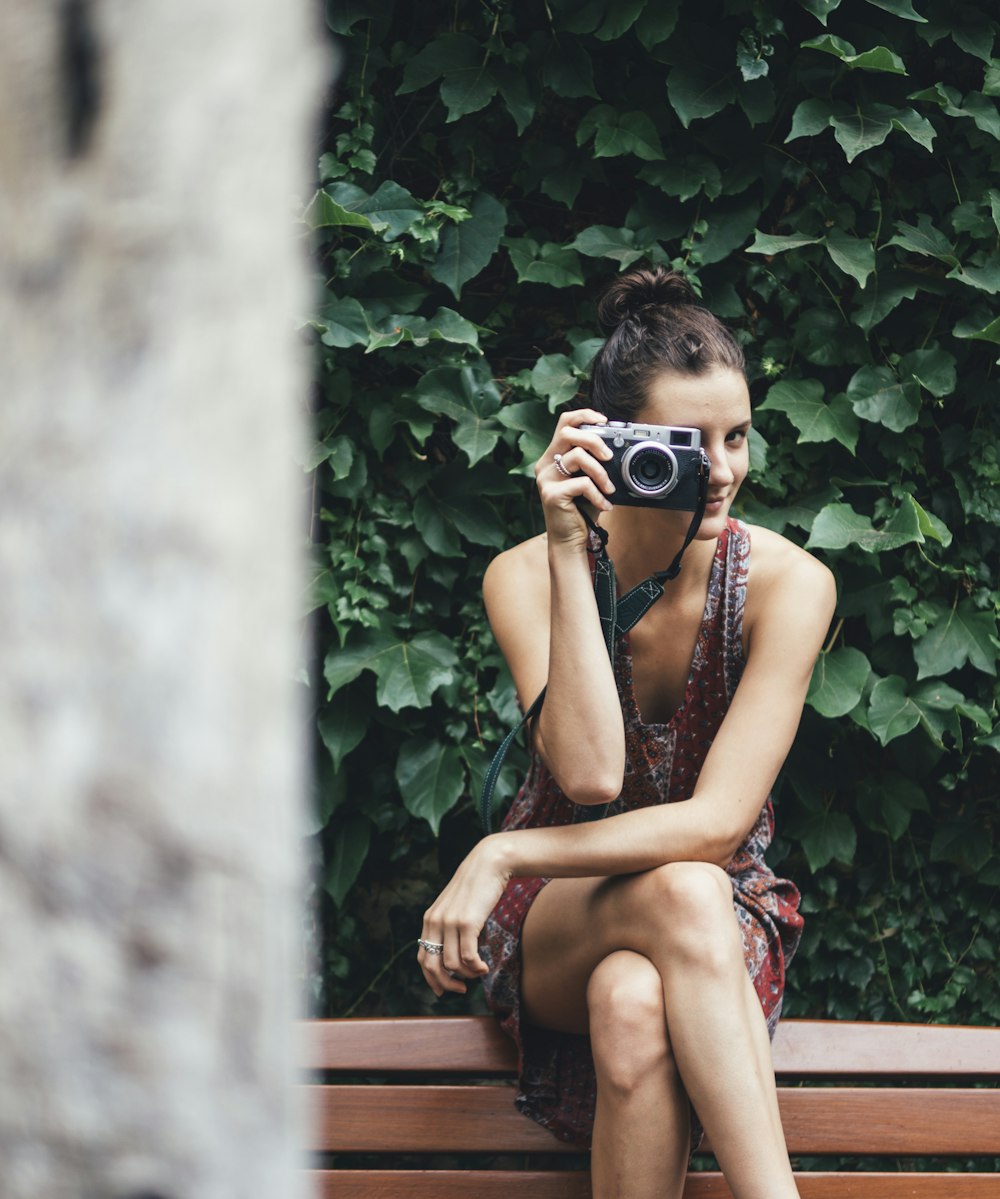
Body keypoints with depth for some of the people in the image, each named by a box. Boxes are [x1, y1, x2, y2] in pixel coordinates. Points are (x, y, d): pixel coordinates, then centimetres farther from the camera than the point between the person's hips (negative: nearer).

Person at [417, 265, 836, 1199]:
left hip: (724, 922, 0)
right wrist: (570, 554, -28)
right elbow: (589, 774, -26)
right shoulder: (526, 577, -9)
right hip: (556, 921, 0)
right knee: (683, 892, -36)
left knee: (635, 1006, -37)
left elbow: (720, 818, -19)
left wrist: (505, 854, -24)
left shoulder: (787, 583, -12)